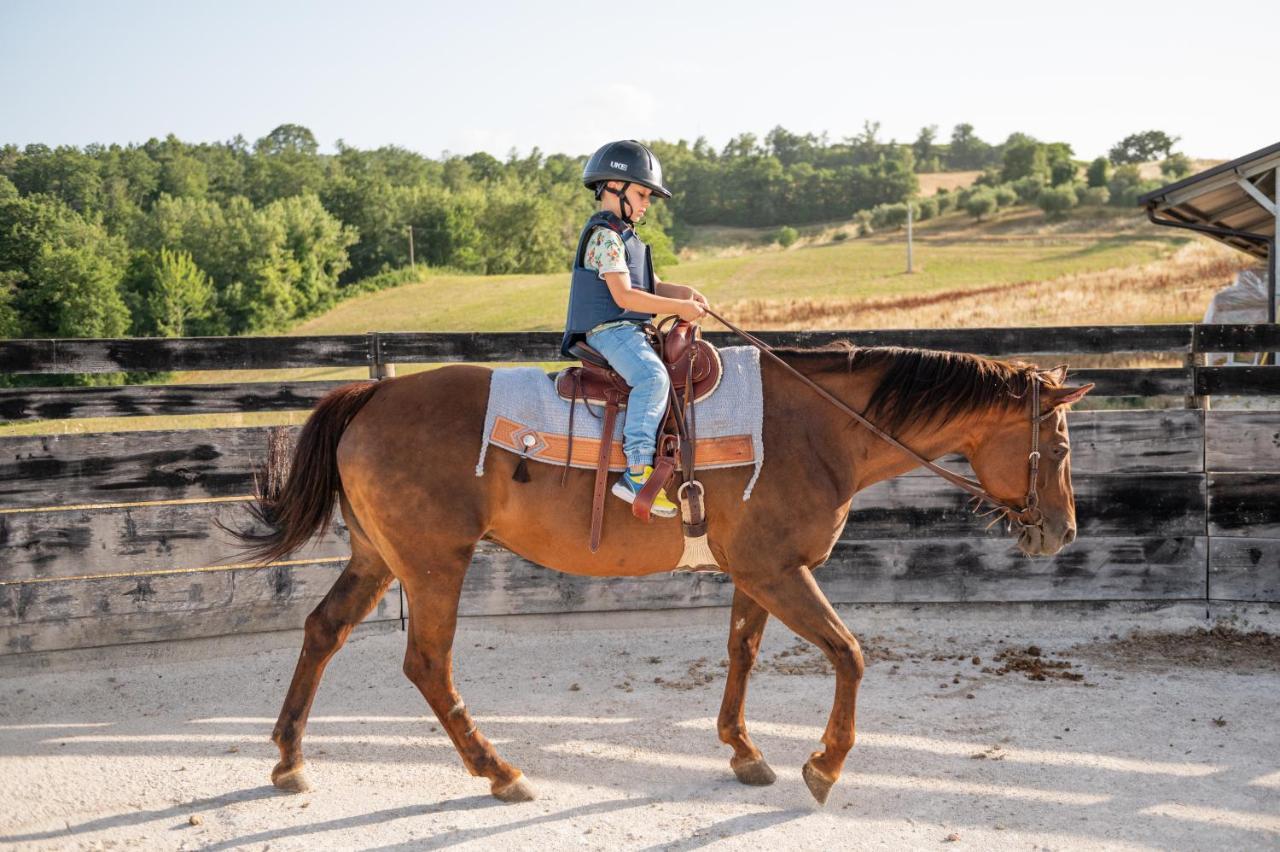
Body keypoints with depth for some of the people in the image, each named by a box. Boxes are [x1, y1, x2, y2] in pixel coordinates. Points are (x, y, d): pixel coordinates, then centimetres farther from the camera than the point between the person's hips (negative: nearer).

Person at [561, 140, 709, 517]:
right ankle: (636, 472, -38)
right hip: (608, 328, -11)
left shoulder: (623, 235, 21)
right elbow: (624, 296, -20)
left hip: (628, 329, 11)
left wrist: (685, 293, 4)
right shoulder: (605, 235, -12)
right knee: (653, 377, -33)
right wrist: (679, 308, -16)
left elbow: (648, 285, 24)